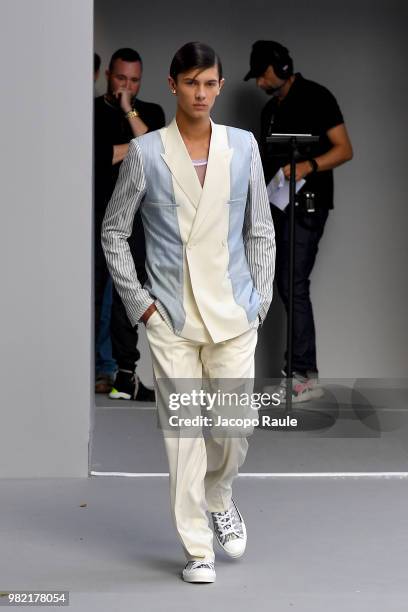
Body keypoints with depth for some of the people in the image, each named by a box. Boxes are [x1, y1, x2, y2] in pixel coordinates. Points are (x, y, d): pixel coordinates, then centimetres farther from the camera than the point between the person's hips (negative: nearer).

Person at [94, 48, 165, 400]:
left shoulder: (151, 114, 14)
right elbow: (93, 157, -8)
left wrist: (130, 111, -7)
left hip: (134, 220, 2)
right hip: (96, 217, -2)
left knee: (127, 299, 0)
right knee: (91, 295, -5)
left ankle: (125, 375, -1)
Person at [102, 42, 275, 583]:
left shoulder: (243, 146, 5)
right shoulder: (146, 152, -1)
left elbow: (260, 230, 11)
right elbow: (114, 230, 5)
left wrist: (260, 297, 4)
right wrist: (137, 300, -1)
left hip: (233, 314, 2)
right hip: (171, 316, -1)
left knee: (235, 425, -1)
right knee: (183, 433, 0)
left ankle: (219, 496, 33)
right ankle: (197, 549, 12)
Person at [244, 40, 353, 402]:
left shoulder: (315, 98, -5)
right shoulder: (271, 109, 19)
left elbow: (344, 149, -11)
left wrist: (308, 166, -25)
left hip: (307, 205, -8)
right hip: (280, 205, 8)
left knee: (294, 286, -14)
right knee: (286, 287, 7)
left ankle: (306, 377, -13)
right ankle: (299, 372, 12)